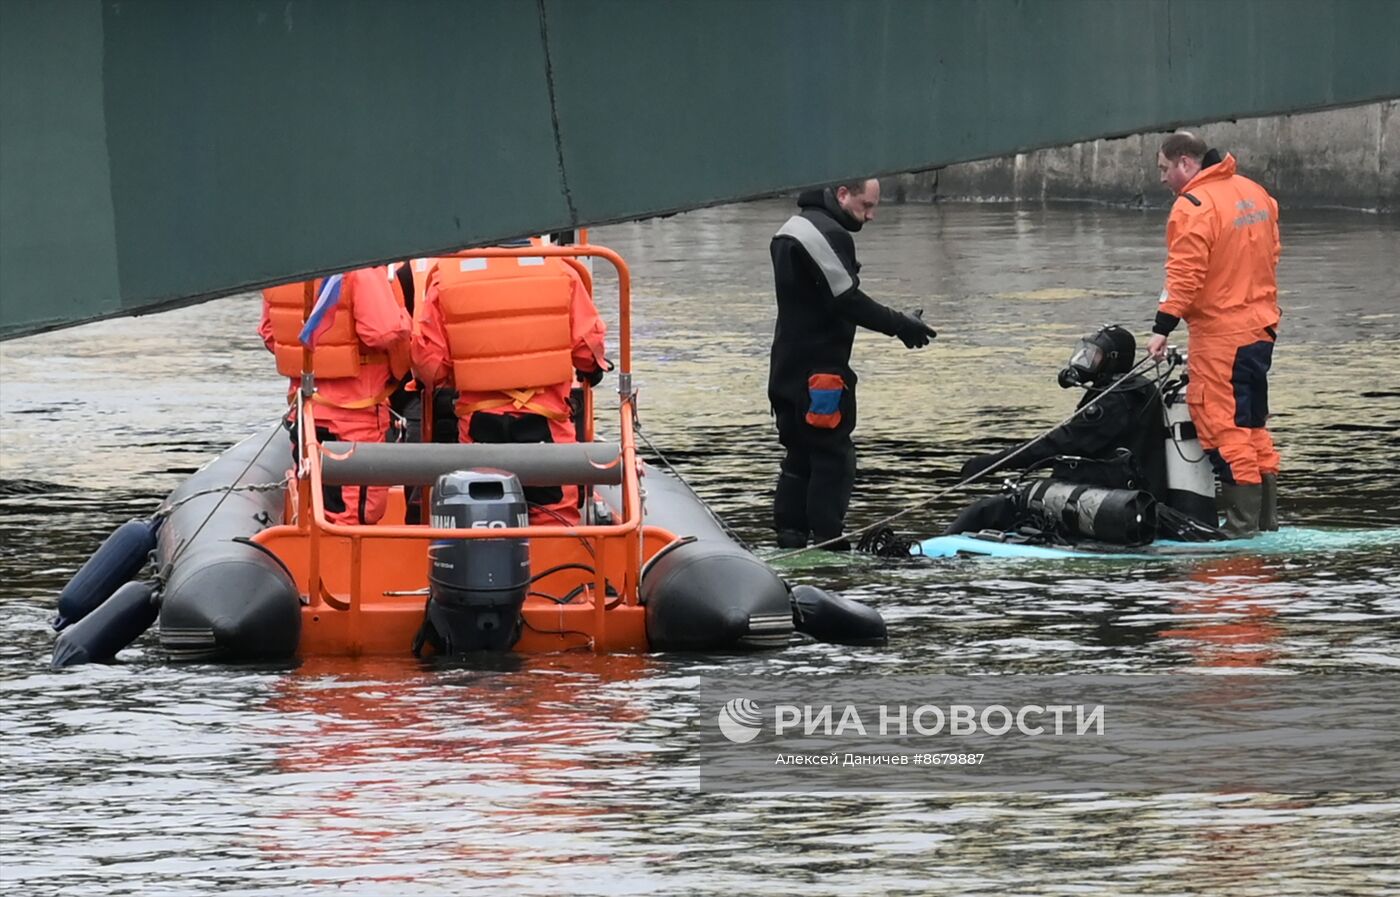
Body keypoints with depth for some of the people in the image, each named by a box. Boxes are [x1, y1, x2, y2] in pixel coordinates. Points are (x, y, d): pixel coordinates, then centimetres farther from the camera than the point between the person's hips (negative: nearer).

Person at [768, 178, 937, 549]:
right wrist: (899, 325, -14)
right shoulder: (827, 234, -15)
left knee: (799, 456, 13)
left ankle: (789, 539, 14)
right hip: (820, 371, -10)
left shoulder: (791, 230, 18)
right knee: (834, 457, -7)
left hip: (788, 367, 10)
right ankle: (827, 543, -10)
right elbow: (847, 301, -20)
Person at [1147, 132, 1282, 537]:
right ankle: (1266, 515, 20)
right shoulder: (1255, 193, 11)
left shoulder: (1193, 205, -15)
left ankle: (1241, 522, -6)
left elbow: (1186, 275, -21)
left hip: (1219, 335, -9)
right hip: (1261, 328, 9)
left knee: (1224, 428, -5)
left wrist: (1163, 327, -20)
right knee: (1254, 427, 17)